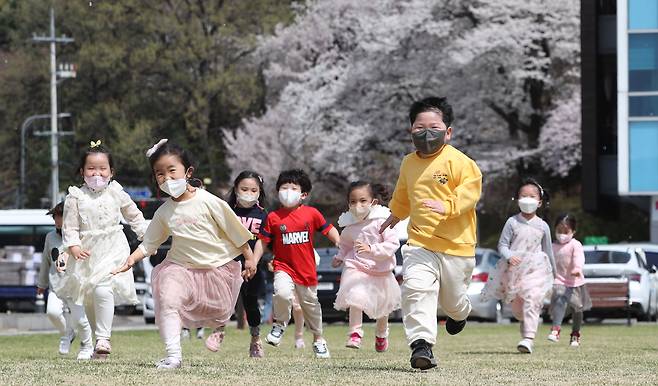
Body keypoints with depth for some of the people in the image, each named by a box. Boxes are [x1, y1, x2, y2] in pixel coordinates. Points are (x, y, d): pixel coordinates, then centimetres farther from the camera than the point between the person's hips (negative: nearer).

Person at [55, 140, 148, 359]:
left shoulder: (116, 194, 2)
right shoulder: (76, 197, -1)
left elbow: (134, 217, 15)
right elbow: (69, 227, -1)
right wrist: (73, 246, -16)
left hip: (113, 250, -2)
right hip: (87, 252, 2)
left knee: (103, 290, -22)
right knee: (89, 299, 8)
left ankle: (103, 338, -19)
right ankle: (99, 339, 23)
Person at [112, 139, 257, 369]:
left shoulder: (207, 202, -16)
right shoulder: (164, 212, -4)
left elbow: (235, 231, -7)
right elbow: (149, 244, 5)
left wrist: (249, 258, -1)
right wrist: (132, 258, -10)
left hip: (219, 265, -1)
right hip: (182, 267, 1)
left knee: (219, 312, 12)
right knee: (167, 300, -24)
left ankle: (219, 327, 52)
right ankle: (173, 355, -25)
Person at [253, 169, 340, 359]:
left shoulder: (311, 213, -4)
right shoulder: (273, 217, -5)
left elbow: (329, 230, 6)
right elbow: (262, 241, 1)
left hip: (307, 269, 2)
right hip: (283, 267, -2)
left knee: (310, 304, 15)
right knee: (282, 293, -30)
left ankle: (318, 339, 36)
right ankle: (279, 325, -3)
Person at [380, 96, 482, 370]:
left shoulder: (458, 161, -9)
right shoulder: (409, 163, 9)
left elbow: (471, 191, -16)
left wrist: (447, 206, -31)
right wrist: (393, 219, 41)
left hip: (456, 245, -3)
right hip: (420, 243, 3)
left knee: (452, 299, 14)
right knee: (417, 288, -21)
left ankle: (460, 313, 52)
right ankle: (421, 345, -23)